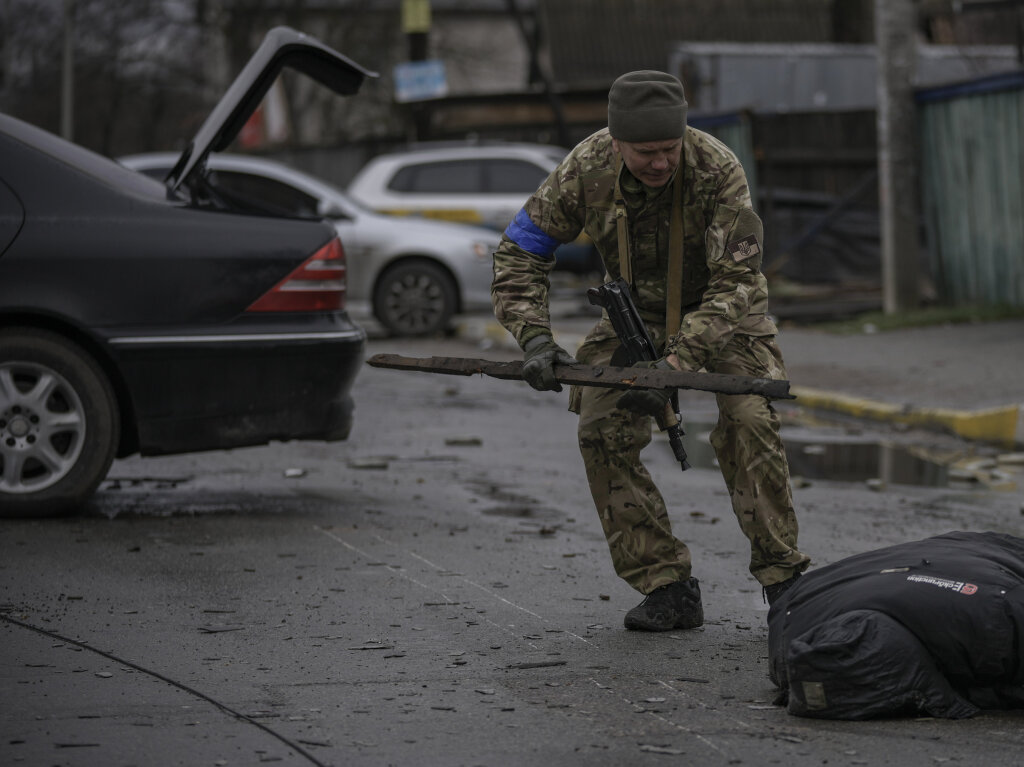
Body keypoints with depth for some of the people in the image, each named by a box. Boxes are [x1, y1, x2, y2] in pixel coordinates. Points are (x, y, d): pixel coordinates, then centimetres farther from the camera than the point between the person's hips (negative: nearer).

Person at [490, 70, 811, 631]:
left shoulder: (718, 171, -32)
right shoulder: (586, 169, -23)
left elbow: (733, 284, -31)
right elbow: (519, 252, -12)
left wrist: (676, 365, -42)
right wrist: (536, 338, -27)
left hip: (720, 310, -3)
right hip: (635, 311, 3)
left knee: (748, 422, -25)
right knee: (602, 432, -13)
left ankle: (782, 579, -14)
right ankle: (668, 589, -8)